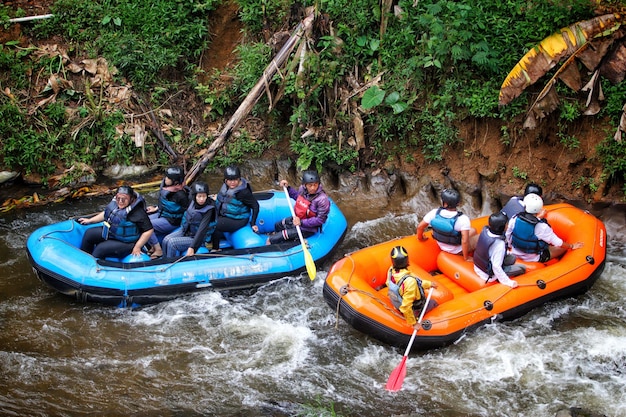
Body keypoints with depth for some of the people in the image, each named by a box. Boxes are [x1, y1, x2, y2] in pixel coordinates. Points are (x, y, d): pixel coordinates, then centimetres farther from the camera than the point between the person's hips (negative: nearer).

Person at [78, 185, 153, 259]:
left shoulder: (138, 212, -28)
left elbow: (149, 230, -28)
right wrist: (90, 220, 20)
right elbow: (105, 213, 17)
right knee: (89, 233, 10)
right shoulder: (115, 203, -3)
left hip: (125, 242, -9)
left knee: (100, 248, -21)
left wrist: (137, 247, -25)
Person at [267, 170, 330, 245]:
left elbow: (320, 219, -27)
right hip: (296, 219, 7)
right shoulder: (302, 189, -11)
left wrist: (301, 222, -31)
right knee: (277, 226, 29)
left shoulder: (323, 199, -32)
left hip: (307, 229, -7)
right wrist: (287, 187, 0)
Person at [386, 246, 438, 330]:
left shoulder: (391, 271, -21)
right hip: (415, 311, -5)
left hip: (397, 304, 5)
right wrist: (413, 323, -23)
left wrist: (429, 284, 6)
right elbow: (406, 307, -37)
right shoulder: (410, 281, -43)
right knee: (433, 302, 23)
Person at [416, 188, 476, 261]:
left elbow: (420, 227, -10)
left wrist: (420, 237, 11)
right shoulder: (463, 219, -32)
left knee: (472, 230, 21)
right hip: (458, 250, -5)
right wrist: (466, 258, -19)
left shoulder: (434, 213, -20)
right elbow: (465, 241, -34)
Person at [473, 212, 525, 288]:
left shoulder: (485, 231, -11)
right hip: (489, 275, -7)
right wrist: (508, 282, -27)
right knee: (522, 268, -1)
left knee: (512, 257, 18)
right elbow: (496, 267, -32)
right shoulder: (499, 244, -33)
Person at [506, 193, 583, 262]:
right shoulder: (541, 227, -29)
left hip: (515, 254, 5)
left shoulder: (514, 219, -19)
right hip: (534, 259, -5)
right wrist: (571, 246, 2)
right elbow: (559, 243, -17)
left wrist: (510, 245, 18)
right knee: (563, 248, 10)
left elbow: (508, 237, -3)